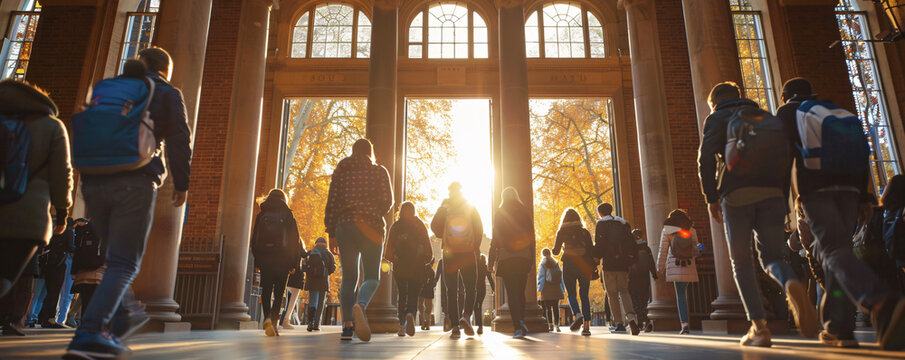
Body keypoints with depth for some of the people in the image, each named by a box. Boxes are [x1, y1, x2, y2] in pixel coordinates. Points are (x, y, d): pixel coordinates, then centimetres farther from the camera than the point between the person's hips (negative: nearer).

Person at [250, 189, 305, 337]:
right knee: (278, 292, 4)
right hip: (282, 259, -2)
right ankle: (274, 321, -9)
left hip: (264, 258, 2)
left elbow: (254, 240, 10)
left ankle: (267, 318, -9)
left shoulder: (261, 215, 10)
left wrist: (257, 261, 14)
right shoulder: (288, 215, 4)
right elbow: (295, 240, 0)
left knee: (266, 290, 9)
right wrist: (294, 263, 3)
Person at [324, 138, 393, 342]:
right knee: (372, 276, 2)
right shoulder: (379, 172, 7)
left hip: (344, 226, 2)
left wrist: (331, 234, 7)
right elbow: (387, 201, 0)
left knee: (349, 277, 7)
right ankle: (360, 306, -29)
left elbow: (331, 204, 6)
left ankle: (347, 325, -3)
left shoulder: (340, 171, 13)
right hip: (370, 226, -2)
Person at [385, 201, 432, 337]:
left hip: (400, 265, 1)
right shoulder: (420, 225, 4)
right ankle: (411, 314, -29)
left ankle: (402, 325, 8)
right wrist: (427, 260, 9)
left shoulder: (395, 226, 5)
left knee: (402, 295, 12)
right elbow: (427, 245, 1)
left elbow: (390, 246, 2)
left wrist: (393, 260, 12)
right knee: (413, 295, 1)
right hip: (417, 265, -1)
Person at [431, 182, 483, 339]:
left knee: (451, 291, 4)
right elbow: (479, 230, 1)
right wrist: (476, 248, 7)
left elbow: (435, 229, 1)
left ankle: (455, 326, -2)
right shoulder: (471, 208, 4)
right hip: (468, 253, 0)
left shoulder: (444, 209, 4)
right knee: (471, 288, 9)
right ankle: (466, 316, -15)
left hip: (449, 254, 1)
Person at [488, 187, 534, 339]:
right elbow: (531, 236, 7)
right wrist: (532, 258, 12)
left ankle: (518, 327, -10)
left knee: (512, 293, -2)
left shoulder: (499, 214, 1)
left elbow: (495, 239, -2)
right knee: (521, 292, 15)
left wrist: (491, 261, 1)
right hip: (524, 257, 3)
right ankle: (521, 321, 8)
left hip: (506, 257, -3)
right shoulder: (525, 212, 8)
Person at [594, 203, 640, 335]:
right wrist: (631, 260, 16)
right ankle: (631, 317, -12)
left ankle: (619, 323, 3)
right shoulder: (624, 224, 14)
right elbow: (632, 244, 11)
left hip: (609, 264, -4)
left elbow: (599, 245, -11)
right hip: (623, 264, 4)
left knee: (612, 294, 5)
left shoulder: (601, 224, -1)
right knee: (624, 291, 12)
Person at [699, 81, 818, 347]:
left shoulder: (717, 119, 12)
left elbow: (706, 157, -5)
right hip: (773, 194, 4)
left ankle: (759, 326, -4)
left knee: (742, 262, 4)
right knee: (772, 255, 8)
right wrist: (785, 200, 16)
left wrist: (711, 197, -4)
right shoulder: (767, 118, 26)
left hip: (737, 195, -4)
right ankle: (791, 285, -26)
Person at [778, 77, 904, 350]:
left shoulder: (787, 112, 15)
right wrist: (864, 195, 17)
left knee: (835, 251, -17)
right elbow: (861, 151, 20)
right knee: (826, 249, 11)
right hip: (847, 186, 5)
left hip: (813, 187, -5)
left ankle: (882, 305, -42)